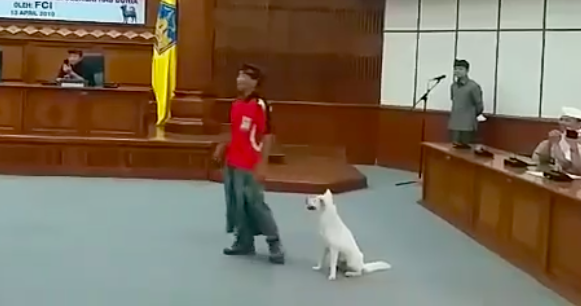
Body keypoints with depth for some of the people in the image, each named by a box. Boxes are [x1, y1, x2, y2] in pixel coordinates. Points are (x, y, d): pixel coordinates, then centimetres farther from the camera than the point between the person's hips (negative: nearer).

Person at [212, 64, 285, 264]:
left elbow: (267, 136, -16)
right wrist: (223, 147, 8)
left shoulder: (260, 105, -14)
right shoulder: (236, 104, 11)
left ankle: (275, 244, 6)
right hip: (232, 164, 8)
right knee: (236, 205, 13)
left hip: (249, 167, -8)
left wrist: (262, 165, -19)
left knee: (255, 205, -5)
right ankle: (244, 243, 24)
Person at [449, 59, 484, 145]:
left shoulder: (473, 86, -11)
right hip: (454, 125, 6)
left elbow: (479, 107, -5)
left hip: (468, 126, -6)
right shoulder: (453, 86, 8)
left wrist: (472, 117, 8)